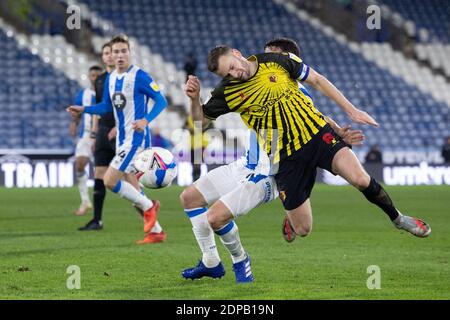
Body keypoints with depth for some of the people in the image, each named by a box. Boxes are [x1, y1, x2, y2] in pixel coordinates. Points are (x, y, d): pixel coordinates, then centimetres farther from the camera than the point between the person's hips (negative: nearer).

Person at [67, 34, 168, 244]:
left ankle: (148, 206, 0)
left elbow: (161, 101, -13)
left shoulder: (139, 76, -12)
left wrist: (146, 120, -28)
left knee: (110, 181, -17)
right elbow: (106, 106, 23)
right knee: (132, 189, 8)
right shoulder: (110, 78, 11)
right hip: (121, 139, 8)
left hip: (136, 138, -8)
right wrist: (84, 110, 9)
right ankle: (156, 232, 18)